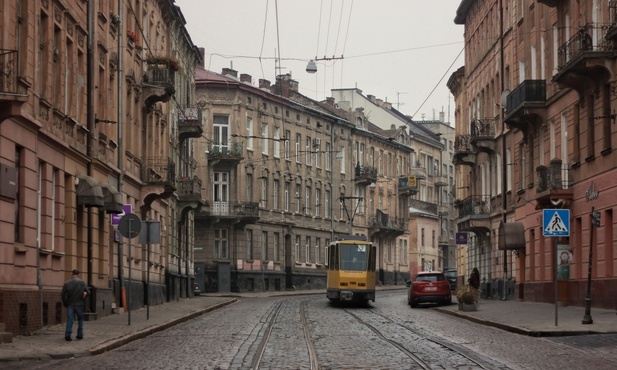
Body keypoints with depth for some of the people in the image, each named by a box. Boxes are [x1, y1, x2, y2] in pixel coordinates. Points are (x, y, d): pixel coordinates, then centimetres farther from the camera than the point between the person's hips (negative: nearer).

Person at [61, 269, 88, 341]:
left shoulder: (66, 283, -1)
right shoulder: (82, 282, -3)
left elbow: (63, 295, -2)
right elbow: (87, 292, -3)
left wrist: (65, 304, 8)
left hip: (70, 305, 0)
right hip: (79, 304, 0)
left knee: (69, 320, 0)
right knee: (80, 320, 13)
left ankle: (67, 334, -13)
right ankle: (80, 335, 14)